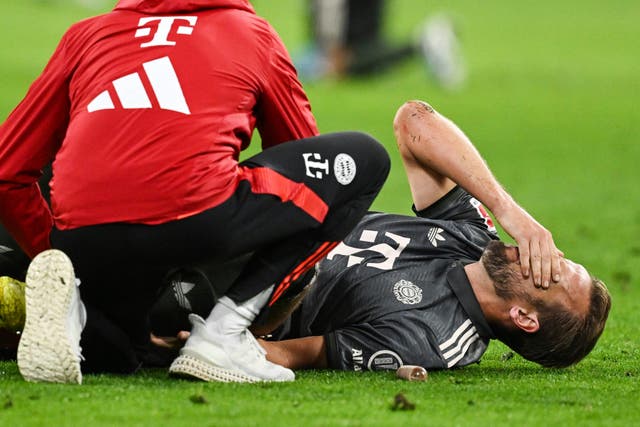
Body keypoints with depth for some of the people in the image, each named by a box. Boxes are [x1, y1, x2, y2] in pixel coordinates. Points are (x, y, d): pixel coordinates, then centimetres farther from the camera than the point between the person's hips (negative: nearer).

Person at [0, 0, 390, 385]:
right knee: (365, 161, 18)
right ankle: (223, 332, 5)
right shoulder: (255, 34, 25)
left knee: (115, 354, 36)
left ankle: (71, 310, -3)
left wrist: (55, 252, 37)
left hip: (81, 235, 4)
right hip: (195, 212, -4)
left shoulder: (87, 33, 29)